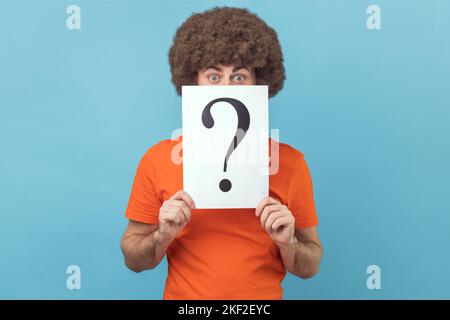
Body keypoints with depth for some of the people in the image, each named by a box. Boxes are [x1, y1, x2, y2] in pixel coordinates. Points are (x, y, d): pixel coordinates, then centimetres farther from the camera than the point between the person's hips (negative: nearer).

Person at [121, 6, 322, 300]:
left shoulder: (289, 162, -11)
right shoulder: (158, 159, -12)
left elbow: (310, 267, -3)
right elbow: (134, 259, -3)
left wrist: (287, 242, -21)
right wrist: (163, 236, -21)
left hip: (264, 294, 1)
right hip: (182, 294, 0)